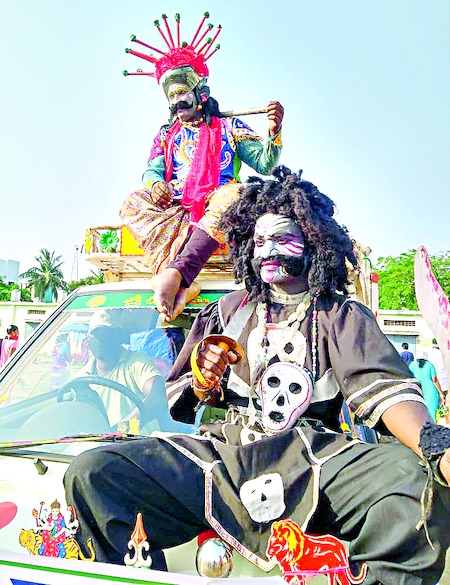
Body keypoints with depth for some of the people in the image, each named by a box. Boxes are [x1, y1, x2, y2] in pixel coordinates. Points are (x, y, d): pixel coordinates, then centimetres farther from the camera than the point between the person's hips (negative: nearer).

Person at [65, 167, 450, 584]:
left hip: (313, 456, -1)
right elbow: (182, 403, 20)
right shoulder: (230, 310, 20)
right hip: (219, 452, 2)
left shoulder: (342, 315, 15)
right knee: (90, 474, -19)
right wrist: (204, 385, -5)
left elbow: (384, 387, -4)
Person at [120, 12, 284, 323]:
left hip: (216, 209, -2)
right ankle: (180, 285, -45)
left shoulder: (229, 127, 14)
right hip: (175, 211, 3)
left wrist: (274, 133, -15)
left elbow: (265, 164, 5)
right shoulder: (166, 135, 23)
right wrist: (155, 184, -15)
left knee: (233, 193, -35)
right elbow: (151, 171, 10)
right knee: (134, 202, -25)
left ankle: (176, 272, -48)